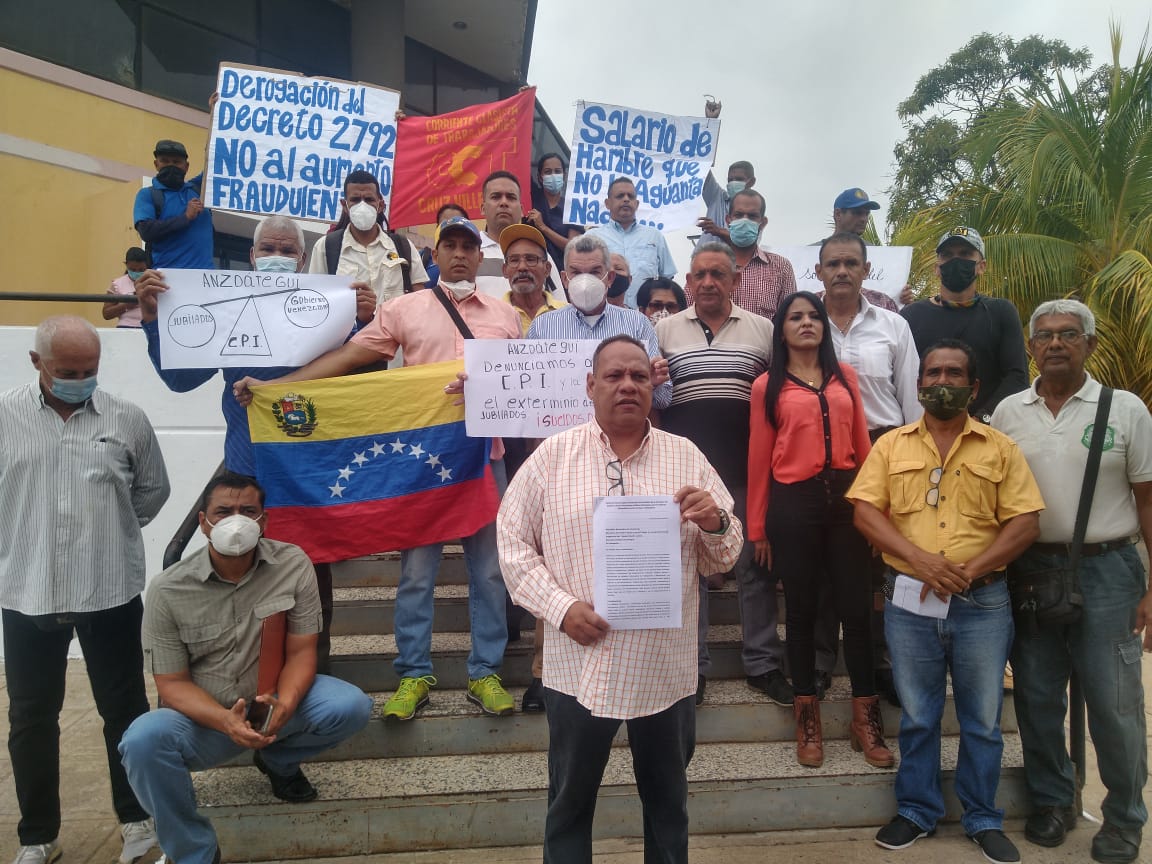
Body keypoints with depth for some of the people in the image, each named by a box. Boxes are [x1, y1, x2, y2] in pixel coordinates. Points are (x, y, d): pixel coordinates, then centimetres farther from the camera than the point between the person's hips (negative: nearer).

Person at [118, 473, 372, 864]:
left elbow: (301, 652, -10)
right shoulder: (167, 590, -15)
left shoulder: (294, 564, -12)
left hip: (275, 701, 1)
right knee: (143, 741, -31)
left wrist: (283, 705, -31)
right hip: (204, 716, -1)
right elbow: (172, 684, -11)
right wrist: (226, 721, -31)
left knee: (351, 706, -24)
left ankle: (277, 758, 9)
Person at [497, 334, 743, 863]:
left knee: (668, 800, 18)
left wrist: (716, 524, -17)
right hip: (579, 665, -1)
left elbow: (723, 559, 6)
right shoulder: (552, 456, -1)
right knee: (570, 801, 14)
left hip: (665, 668, 2)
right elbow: (513, 543, 0)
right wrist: (560, 606, -12)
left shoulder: (686, 458, 2)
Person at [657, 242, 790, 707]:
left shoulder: (762, 328, 9)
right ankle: (691, 664, 18)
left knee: (755, 562, 6)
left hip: (746, 464, 0)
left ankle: (762, 663, 19)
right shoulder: (665, 329, 9)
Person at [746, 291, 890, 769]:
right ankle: (807, 717, 20)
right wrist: (757, 527, 2)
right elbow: (759, 459, 3)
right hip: (794, 503, -2)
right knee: (801, 610, 8)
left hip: (845, 497, 2)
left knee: (856, 606, 5)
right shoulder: (767, 386, 3)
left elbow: (861, 442, 10)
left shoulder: (845, 375, 11)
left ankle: (866, 717, 19)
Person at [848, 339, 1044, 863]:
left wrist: (969, 570, -15)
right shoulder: (891, 445, 5)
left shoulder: (1000, 449, 4)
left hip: (983, 603, 0)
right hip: (909, 601, 0)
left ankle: (983, 820, 29)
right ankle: (917, 812, 29)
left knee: (982, 719, 12)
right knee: (917, 717, 12)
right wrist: (921, 558, -17)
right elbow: (865, 511, -3)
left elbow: (1025, 523, -3)